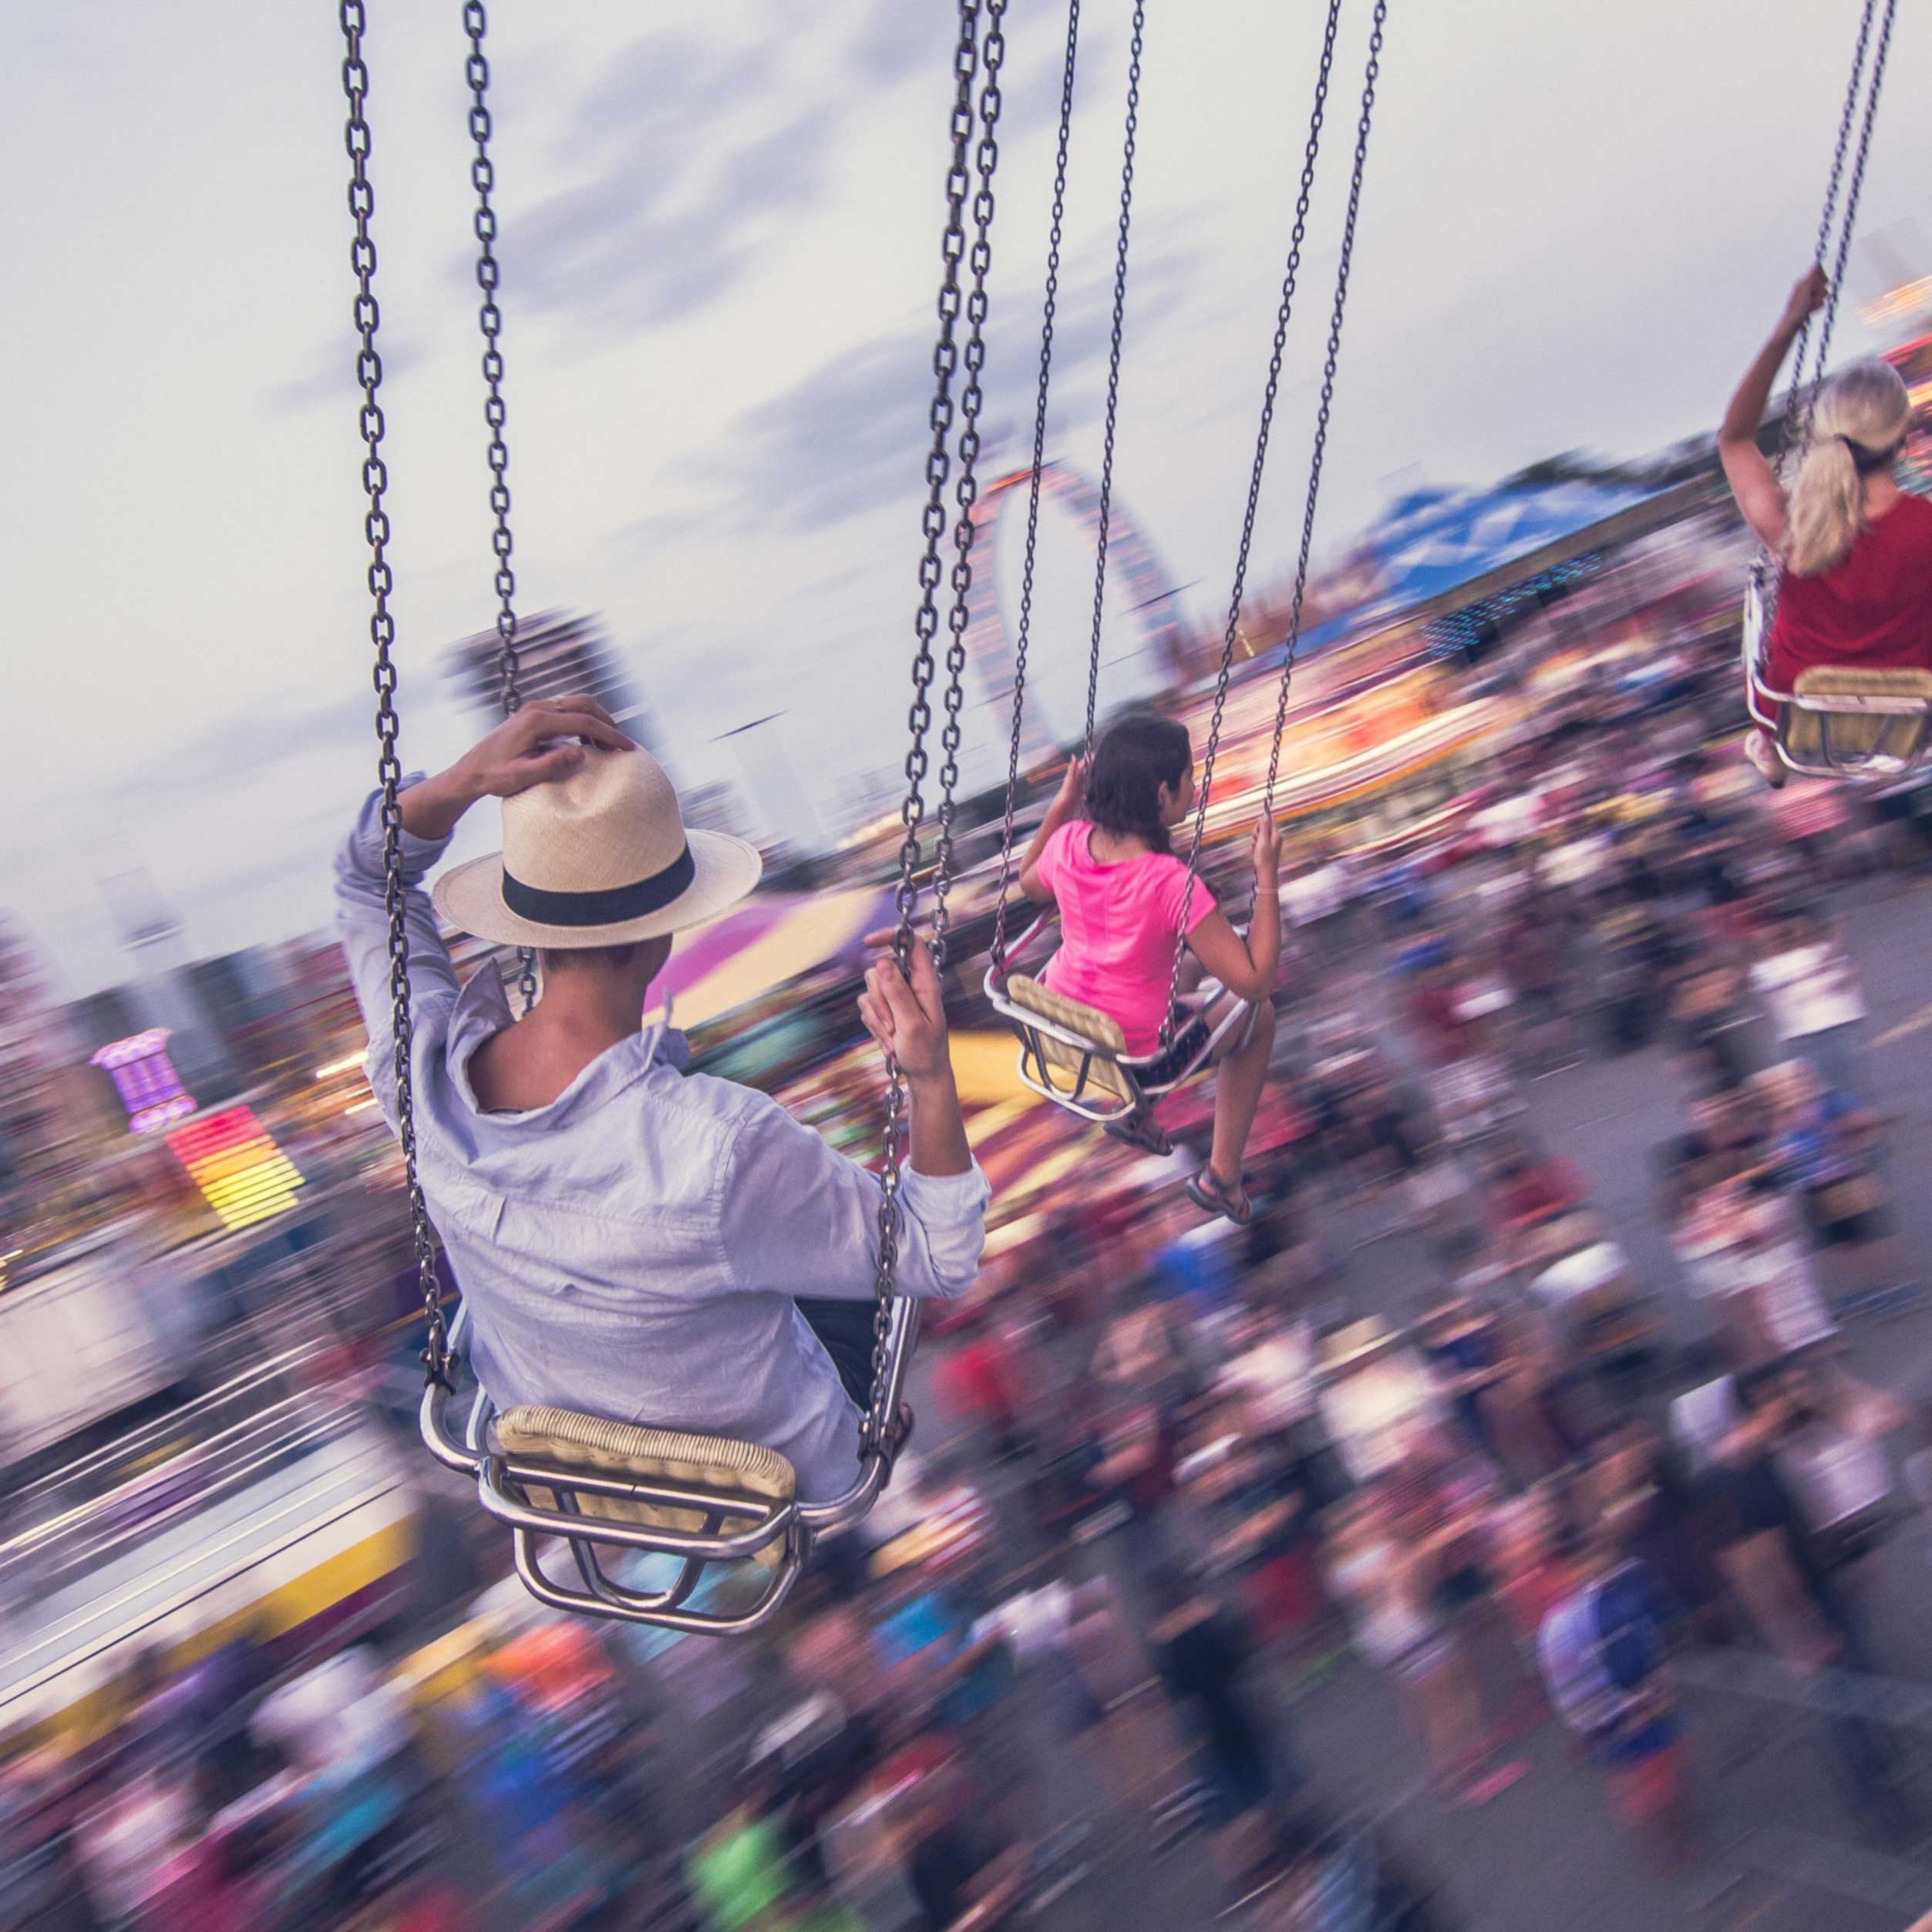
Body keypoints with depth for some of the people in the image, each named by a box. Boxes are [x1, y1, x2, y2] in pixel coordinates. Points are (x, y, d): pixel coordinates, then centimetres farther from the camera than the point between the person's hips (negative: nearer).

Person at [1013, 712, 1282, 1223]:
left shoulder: (1068, 842, -14)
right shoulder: (1172, 885, -32)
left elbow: (1029, 883, 12)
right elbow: (1256, 981, -28)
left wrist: (1061, 806, 9)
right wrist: (1267, 877, -24)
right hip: (1138, 1061, -6)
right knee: (1258, 1013, 19)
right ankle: (1223, 1176, 26)